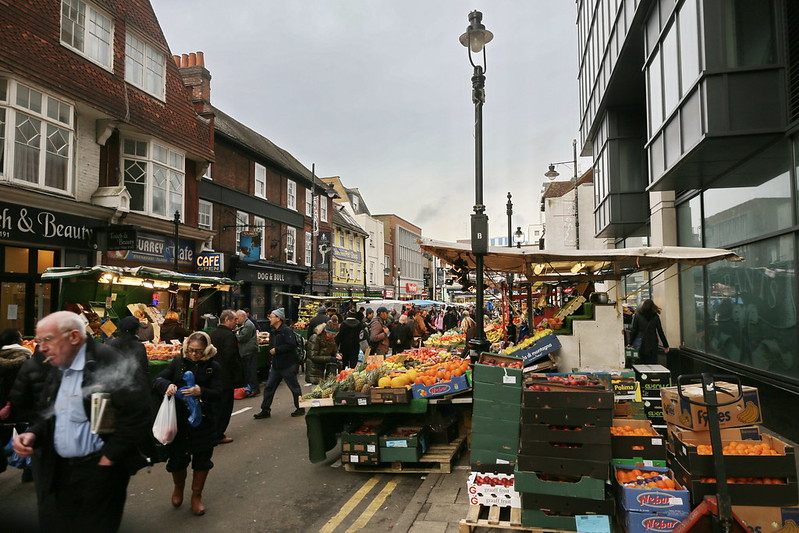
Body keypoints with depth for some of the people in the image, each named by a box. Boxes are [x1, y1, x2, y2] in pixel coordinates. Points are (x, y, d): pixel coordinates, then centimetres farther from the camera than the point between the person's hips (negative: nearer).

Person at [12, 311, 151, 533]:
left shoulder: (114, 364, -18)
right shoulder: (56, 371, 11)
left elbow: (136, 415, -23)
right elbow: (50, 417, 21)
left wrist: (107, 459, -18)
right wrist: (33, 435, 0)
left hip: (98, 471, -7)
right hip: (56, 471, 8)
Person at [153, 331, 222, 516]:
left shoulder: (213, 367, -5)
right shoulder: (178, 362, -1)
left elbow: (217, 394, -10)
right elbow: (157, 380, -4)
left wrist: (201, 392, -31)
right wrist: (167, 385, -28)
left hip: (203, 422, 0)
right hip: (178, 420, 1)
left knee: (202, 459, 10)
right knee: (177, 459, 10)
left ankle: (197, 495, 33)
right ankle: (178, 487, 43)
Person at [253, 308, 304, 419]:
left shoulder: (287, 330, -15)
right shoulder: (273, 332, 13)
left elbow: (291, 345, -26)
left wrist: (276, 350, -21)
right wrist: (271, 350, 2)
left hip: (288, 365, -9)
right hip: (276, 365, 9)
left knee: (294, 387, 5)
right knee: (269, 387, 8)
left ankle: (300, 408, 19)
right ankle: (265, 410, 16)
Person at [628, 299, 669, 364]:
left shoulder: (637, 316, 0)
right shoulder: (655, 317, 3)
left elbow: (634, 331, 0)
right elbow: (660, 332, 5)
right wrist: (666, 346, 10)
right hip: (653, 344, 1)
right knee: (653, 365, 4)